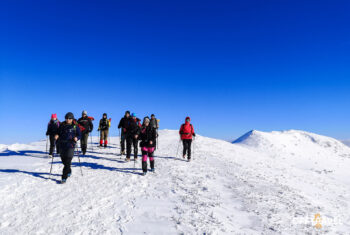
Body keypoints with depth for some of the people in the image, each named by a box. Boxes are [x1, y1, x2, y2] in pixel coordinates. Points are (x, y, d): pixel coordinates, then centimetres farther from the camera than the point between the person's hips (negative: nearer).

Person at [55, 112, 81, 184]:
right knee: (63, 160, 16)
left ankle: (64, 177, -7)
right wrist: (57, 135, -5)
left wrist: (77, 138, -19)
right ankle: (69, 171, 42)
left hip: (70, 145, -4)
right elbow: (58, 132, 17)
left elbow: (79, 135, 2)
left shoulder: (75, 126, -2)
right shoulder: (62, 125, 7)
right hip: (62, 145, 4)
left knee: (67, 162, -10)